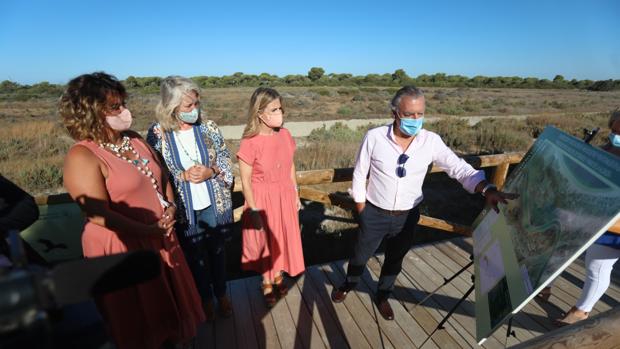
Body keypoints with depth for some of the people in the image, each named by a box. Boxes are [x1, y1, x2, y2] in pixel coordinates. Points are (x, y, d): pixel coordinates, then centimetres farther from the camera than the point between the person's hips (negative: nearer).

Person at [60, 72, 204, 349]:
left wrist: (170, 206, -5)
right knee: (139, 320, 16)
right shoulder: (82, 157, -19)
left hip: (161, 237, 7)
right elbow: (99, 215, -24)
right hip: (122, 247, -7)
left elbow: (162, 177, 11)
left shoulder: (134, 139, 3)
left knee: (170, 301, 25)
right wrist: (149, 231, -22)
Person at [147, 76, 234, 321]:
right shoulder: (157, 133, -11)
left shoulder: (208, 126, -6)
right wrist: (183, 175, -20)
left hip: (215, 205, 2)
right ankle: (205, 298, 44)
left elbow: (226, 160, -1)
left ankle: (222, 294, 44)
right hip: (185, 210, -1)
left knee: (217, 251, 19)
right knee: (195, 256, 18)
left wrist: (211, 172, -20)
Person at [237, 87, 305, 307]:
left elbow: (290, 168, 5)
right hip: (262, 200, -4)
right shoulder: (249, 143, -21)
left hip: (284, 197, 5)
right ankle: (267, 282, 41)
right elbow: (245, 181, -15)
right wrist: (254, 211, -13)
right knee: (265, 241, 16)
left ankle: (278, 275, 47)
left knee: (283, 238, 20)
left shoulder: (285, 135, -5)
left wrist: (296, 195, 9)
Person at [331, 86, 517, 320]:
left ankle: (382, 296, 51)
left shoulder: (431, 141, -13)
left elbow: (460, 169, -15)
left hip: (407, 217, 2)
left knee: (395, 260, 22)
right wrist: (362, 213, -4)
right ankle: (349, 284, 52)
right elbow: (359, 176, -9)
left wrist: (488, 190, -33)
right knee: (360, 255, 19)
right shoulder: (374, 137, -18)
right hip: (375, 214, -2)